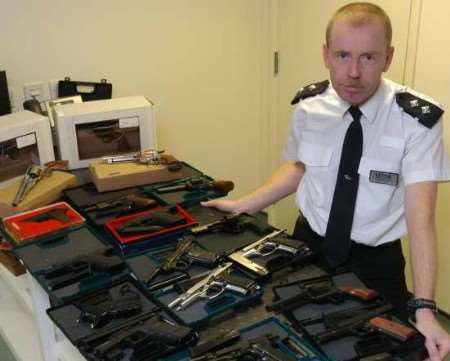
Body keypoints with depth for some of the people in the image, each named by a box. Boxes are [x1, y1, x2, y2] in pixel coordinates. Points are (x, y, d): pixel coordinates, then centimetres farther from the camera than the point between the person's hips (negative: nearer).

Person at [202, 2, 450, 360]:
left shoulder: (418, 120, -20)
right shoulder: (309, 105, -9)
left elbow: (421, 215, -25)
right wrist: (242, 206, 0)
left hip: (374, 262, -2)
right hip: (309, 245, 3)